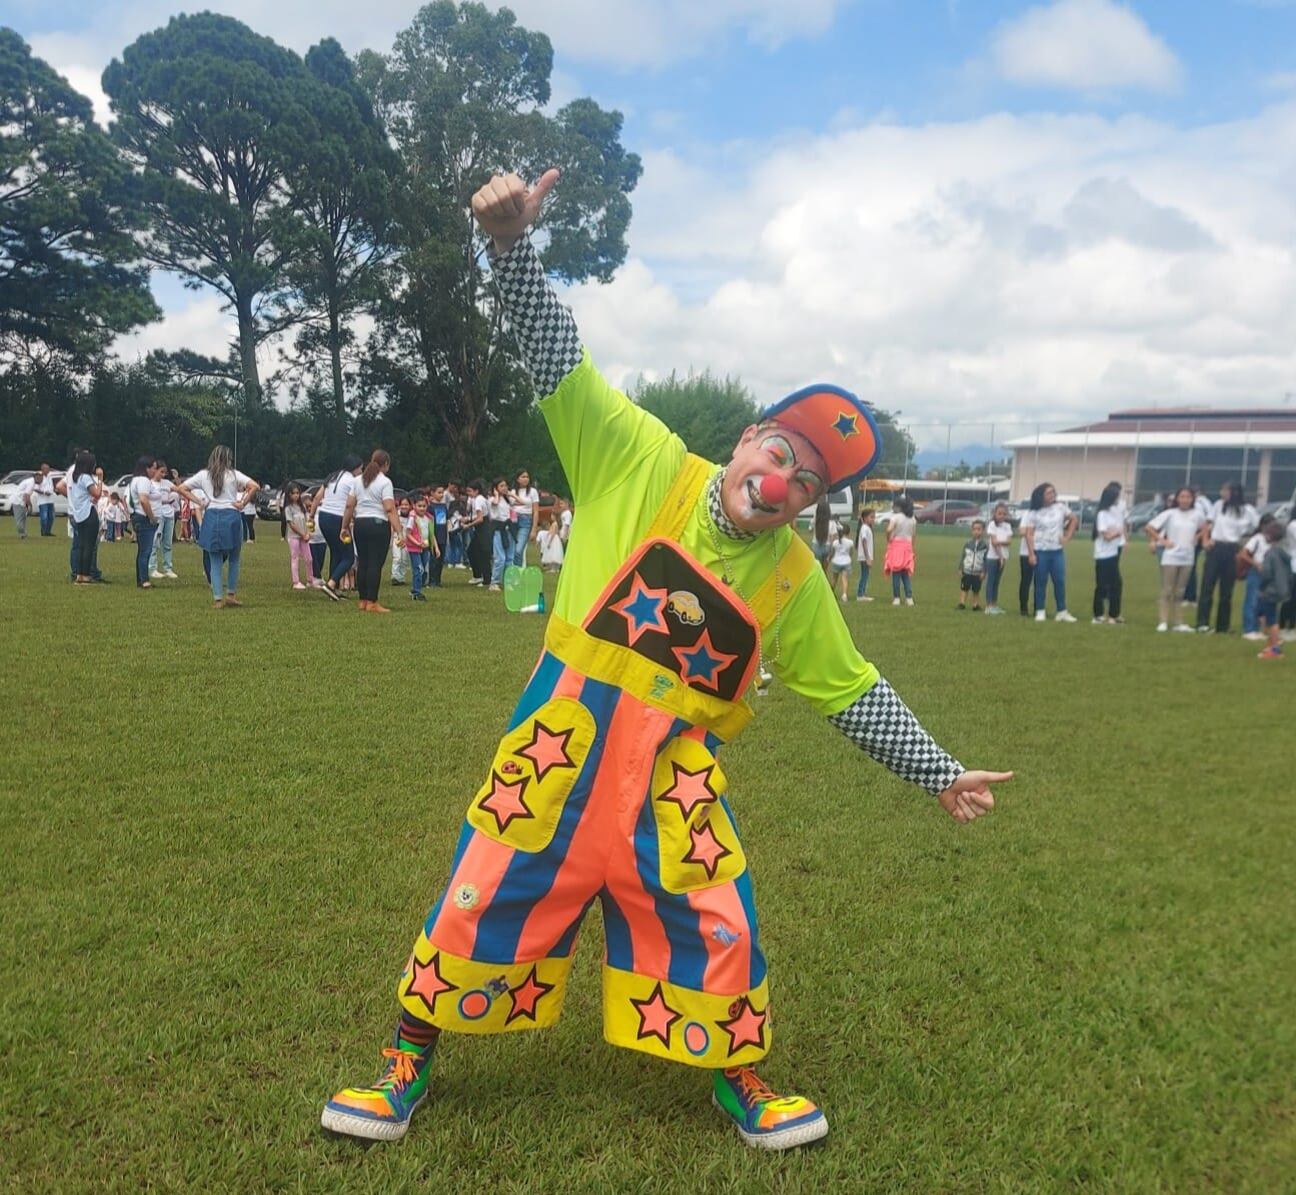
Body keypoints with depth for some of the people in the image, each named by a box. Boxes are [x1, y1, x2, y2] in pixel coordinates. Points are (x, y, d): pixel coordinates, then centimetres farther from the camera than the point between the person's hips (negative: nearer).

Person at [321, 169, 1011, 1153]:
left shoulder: (795, 579, 0)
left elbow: (854, 693, 8)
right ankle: (408, 1067, 30)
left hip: (674, 769, 2)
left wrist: (940, 772, 6)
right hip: (563, 737, -1)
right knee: (486, 903, 8)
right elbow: (560, 359, -12)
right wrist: (513, 243, -26)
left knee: (717, 928, 8)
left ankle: (740, 1083, 35)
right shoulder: (642, 463, -7)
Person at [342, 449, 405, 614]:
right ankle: (371, 603, -4)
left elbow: (349, 505, 9)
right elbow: (390, 509, -16)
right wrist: (399, 533, -18)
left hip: (359, 524, 6)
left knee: (362, 563, 12)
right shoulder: (385, 482, -7)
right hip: (378, 524, -6)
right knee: (375, 564, -3)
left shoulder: (358, 480, 11)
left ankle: (363, 601, 17)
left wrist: (345, 527, 16)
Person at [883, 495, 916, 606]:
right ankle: (909, 598, 4)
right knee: (906, 574, 9)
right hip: (908, 546, 5)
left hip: (896, 545, -5)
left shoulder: (895, 517, -10)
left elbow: (889, 530, -26)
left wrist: (888, 540, -9)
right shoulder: (913, 519, 9)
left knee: (896, 573, -1)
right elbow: (913, 535, 11)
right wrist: (913, 551, 16)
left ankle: (896, 598, -2)